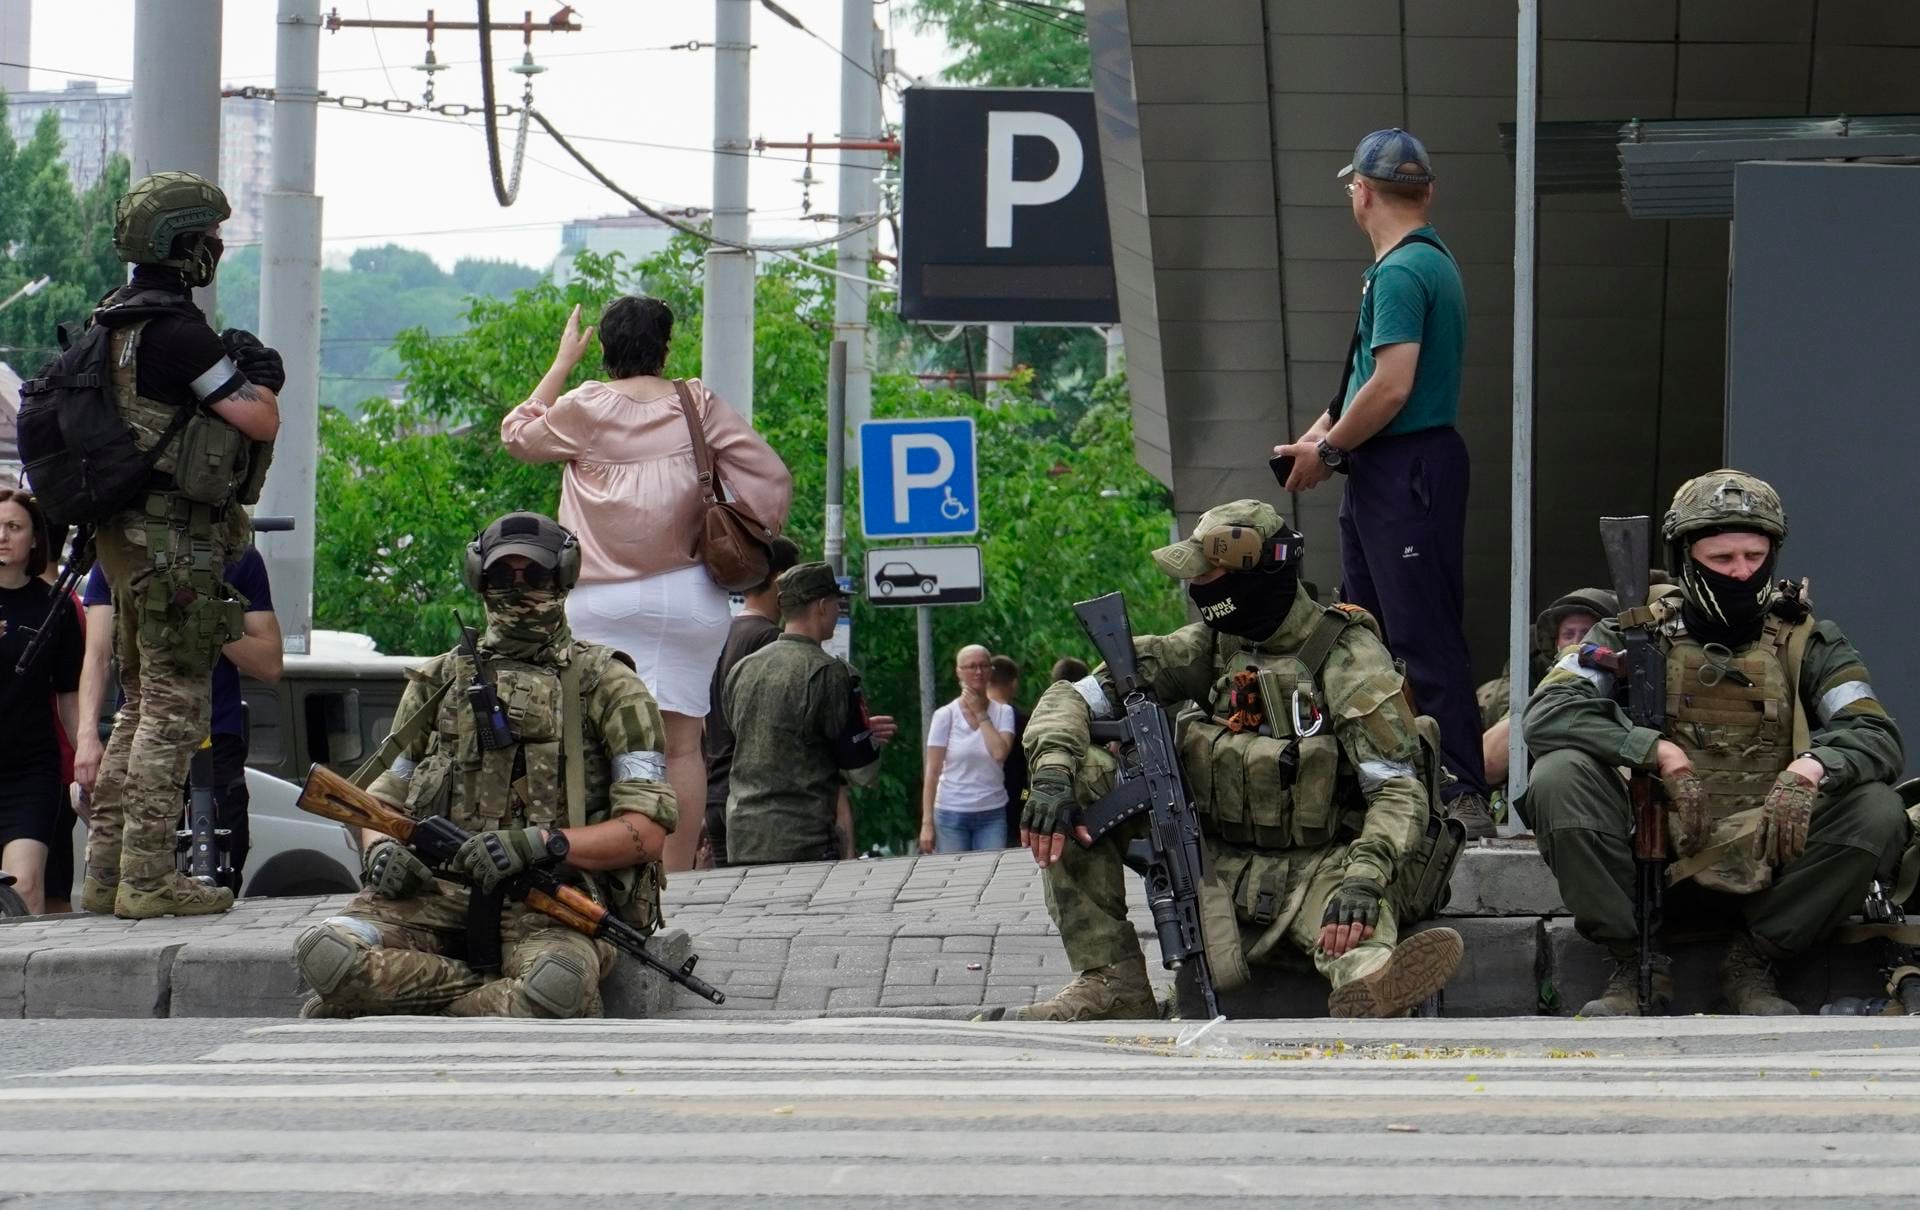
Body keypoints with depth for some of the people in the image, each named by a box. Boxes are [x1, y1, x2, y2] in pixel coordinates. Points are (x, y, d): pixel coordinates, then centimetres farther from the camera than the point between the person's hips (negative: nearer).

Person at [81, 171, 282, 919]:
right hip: (176, 540, -10)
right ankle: (149, 877, -6)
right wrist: (262, 375, 4)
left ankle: (108, 866, 18)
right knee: (176, 705, -6)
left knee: (143, 703, 16)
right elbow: (260, 420, -17)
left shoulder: (116, 323, 11)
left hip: (125, 537, 10)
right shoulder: (176, 332, -19)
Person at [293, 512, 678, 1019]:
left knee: (556, 983, -41)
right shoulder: (441, 682, 23)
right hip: (439, 888, 3)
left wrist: (541, 843, -14)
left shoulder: (606, 686, 11)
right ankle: (506, 1002, -20)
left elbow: (648, 830, 2)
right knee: (327, 952, -30)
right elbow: (385, 795, 28)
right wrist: (380, 849, 2)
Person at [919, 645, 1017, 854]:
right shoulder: (945, 716, 0)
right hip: (952, 814, -1)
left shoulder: (1003, 712, 5)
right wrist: (927, 822, -7)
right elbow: (932, 772, -1)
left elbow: (1000, 752, -13)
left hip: (992, 814, 1)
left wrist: (981, 714, -6)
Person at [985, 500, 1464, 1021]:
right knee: (1083, 773, -9)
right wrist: (1052, 772, -18)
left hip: (1317, 868, -5)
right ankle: (1110, 981, -15)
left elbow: (1399, 791, -17)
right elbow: (1072, 699, 5)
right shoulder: (1210, 646, 7)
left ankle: (1370, 984, -81)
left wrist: (1364, 878, -36)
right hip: (1218, 867, 6)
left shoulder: (1348, 658, -9)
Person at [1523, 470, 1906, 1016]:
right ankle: (1636, 963, -12)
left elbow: (1877, 738, -5)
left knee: (1878, 813, -24)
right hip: (1659, 862, -1)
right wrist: (1660, 753, -22)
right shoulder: (1640, 635, 5)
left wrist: (1810, 767, -27)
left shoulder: (1805, 642, 7)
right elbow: (1547, 714, -10)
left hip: (1770, 864, 1)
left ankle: (1752, 961, -8)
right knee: (1558, 776, -24)